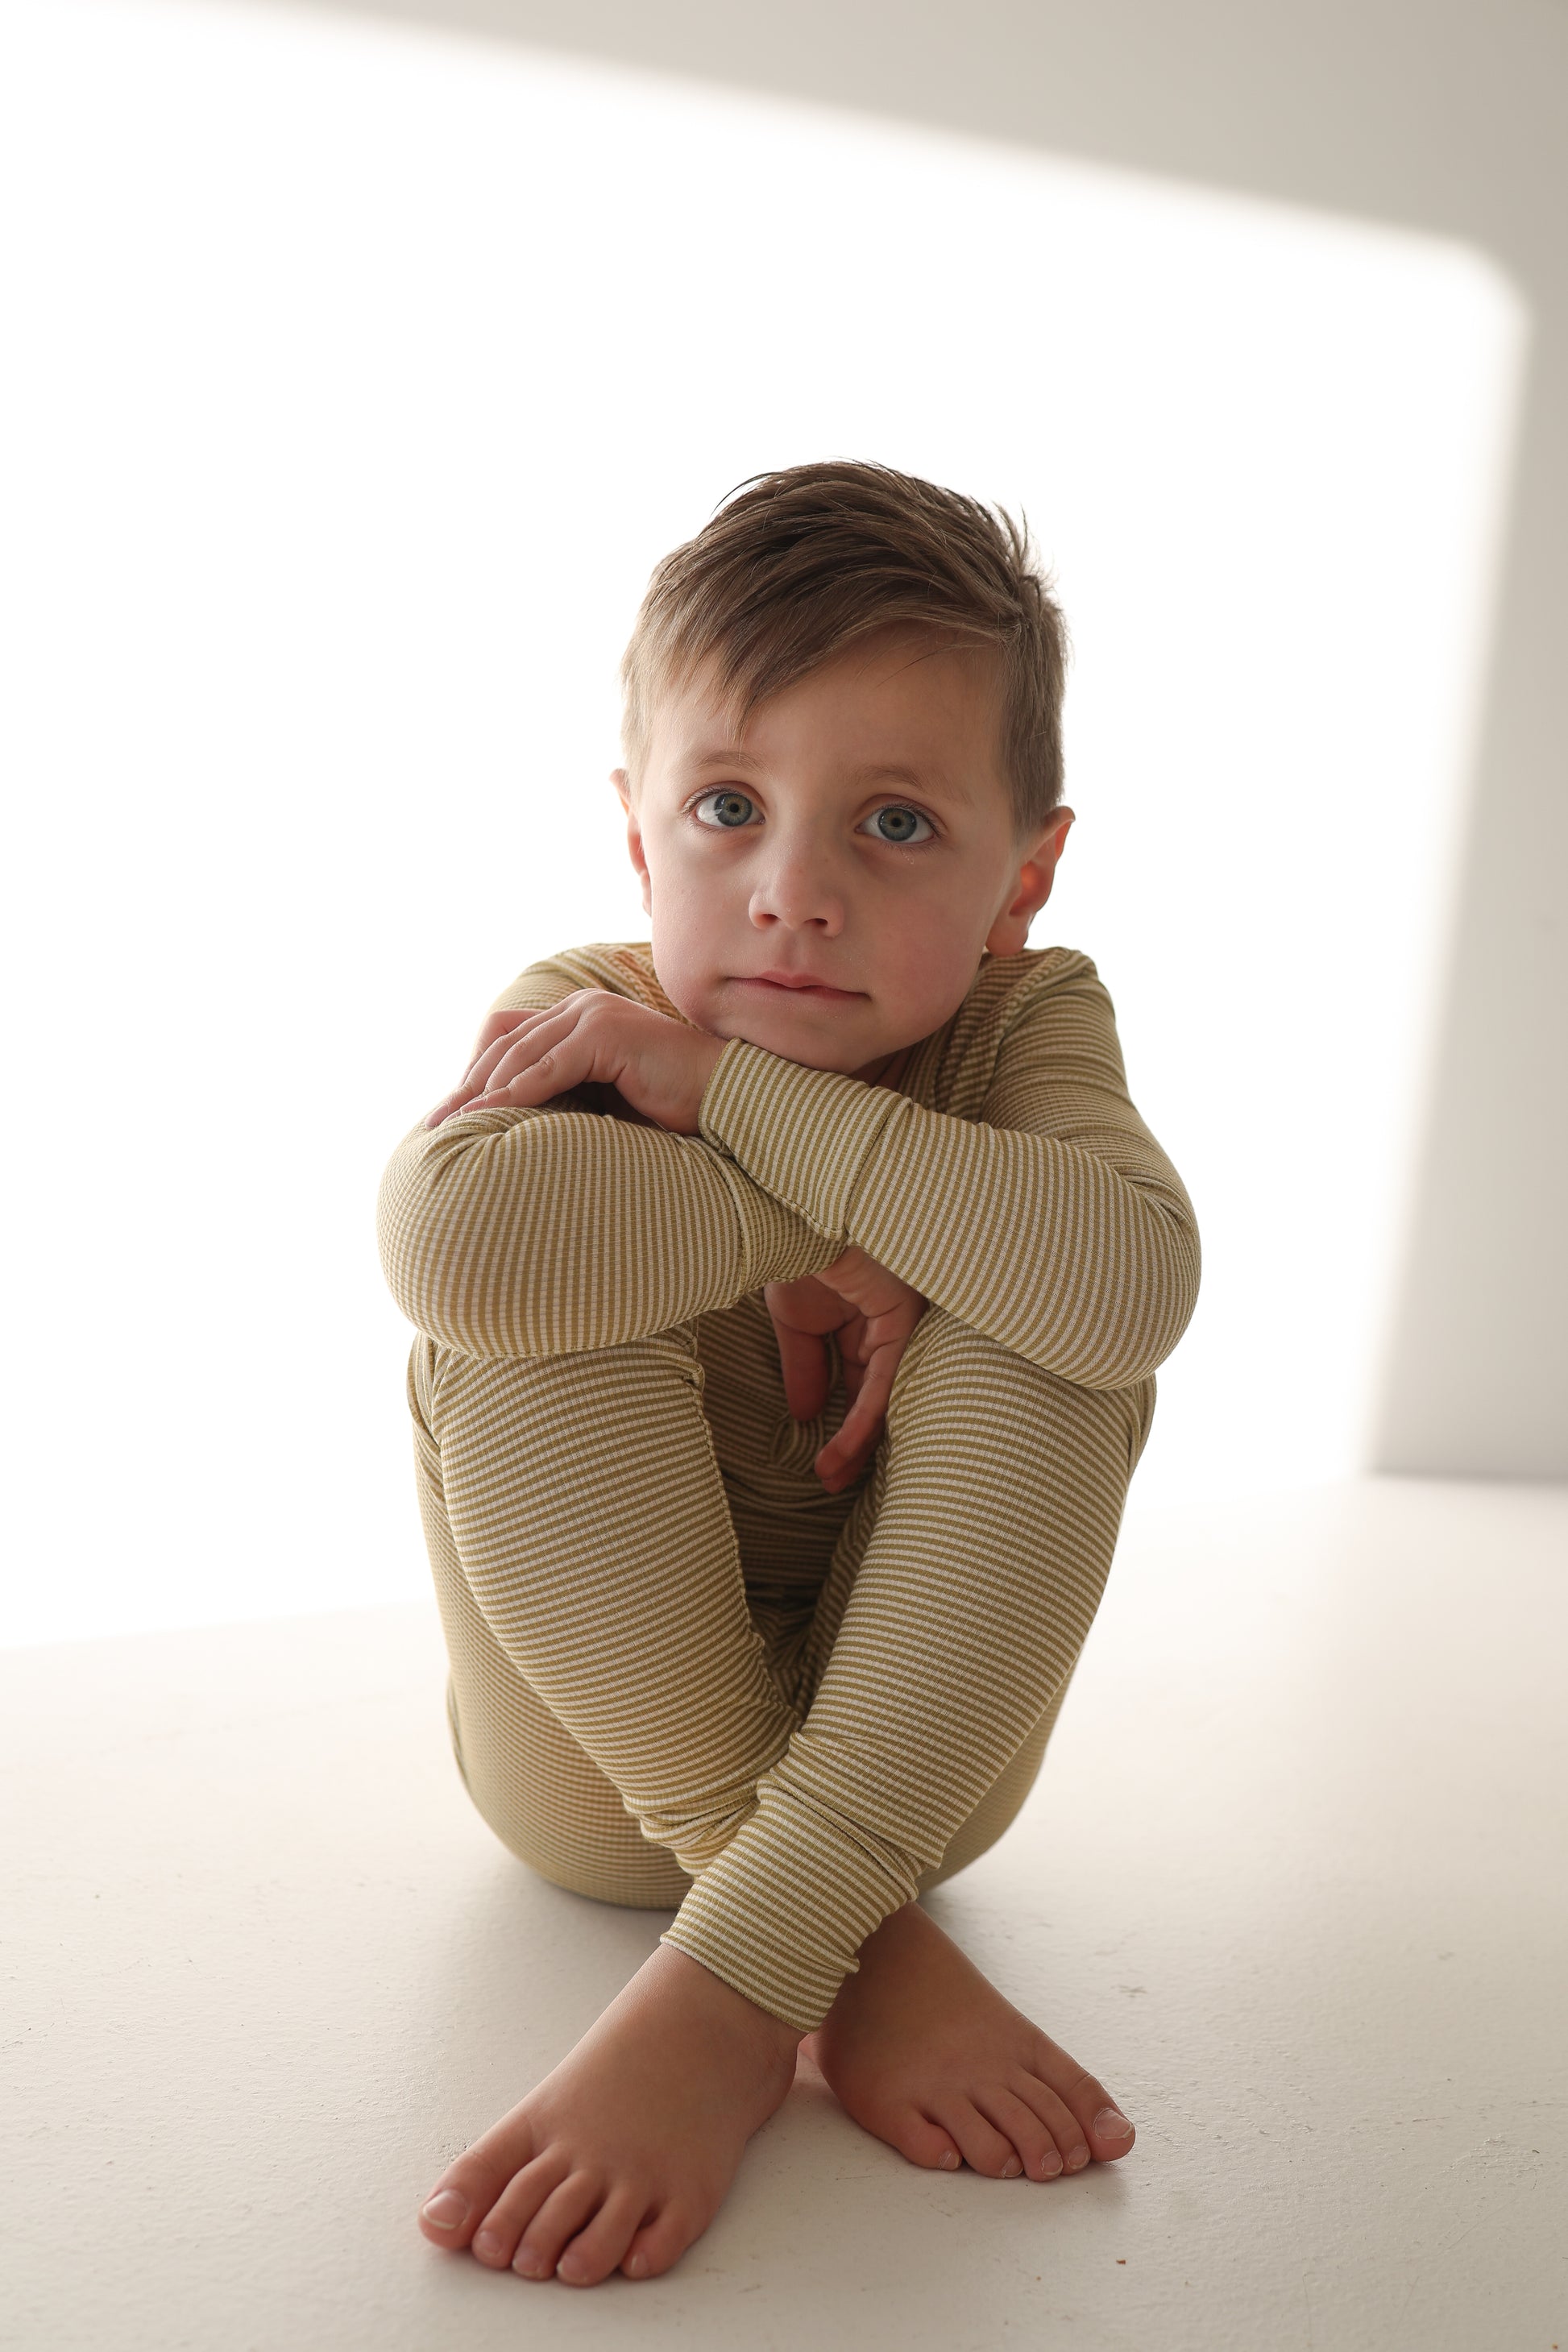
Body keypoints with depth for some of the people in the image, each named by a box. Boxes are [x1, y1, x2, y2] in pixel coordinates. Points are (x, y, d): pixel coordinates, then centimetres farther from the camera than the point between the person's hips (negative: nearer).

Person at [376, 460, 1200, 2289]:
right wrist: (828, 1230, -29)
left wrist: (730, 1086, -33)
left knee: (1040, 1336, -26)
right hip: (603, 1762, 0)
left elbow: (1134, 1282, -35)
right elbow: (447, 1233, -39)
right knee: (534, 1320, -28)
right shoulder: (583, 1010, -14)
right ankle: (862, 1943, -22)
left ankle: (730, 1978, -29)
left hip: (912, 1745, 1)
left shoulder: (1028, 1018, -11)